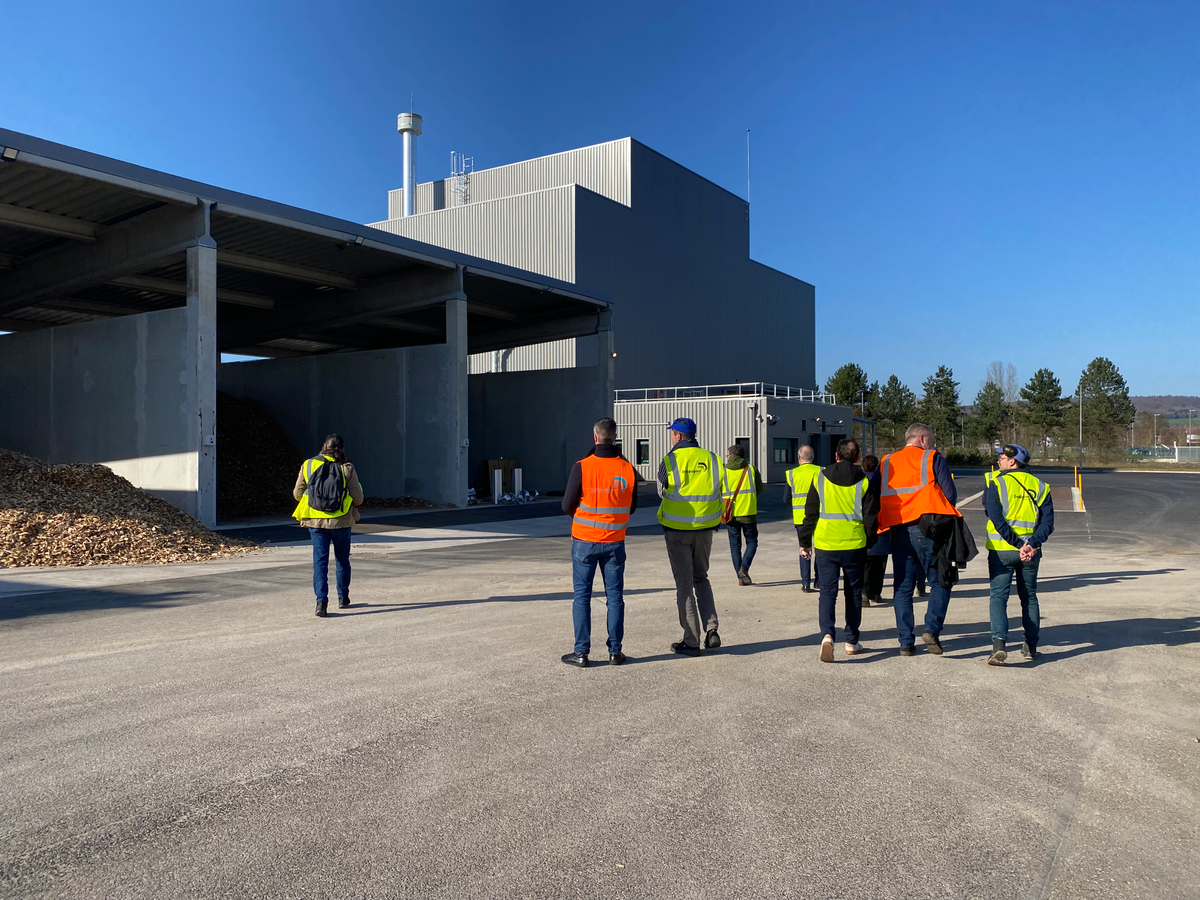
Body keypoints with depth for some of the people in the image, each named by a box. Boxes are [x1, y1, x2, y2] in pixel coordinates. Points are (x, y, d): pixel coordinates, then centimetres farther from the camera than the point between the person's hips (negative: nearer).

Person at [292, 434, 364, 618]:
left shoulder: (308, 465, 0)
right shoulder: (347, 468, -6)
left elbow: (297, 493, 7)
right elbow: (358, 499, -5)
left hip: (316, 521, 1)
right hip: (341, 521, 0)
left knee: (320, 561, 3)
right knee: (342, 560, 17)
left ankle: (321, 601, -9)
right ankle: (343, 598, 28)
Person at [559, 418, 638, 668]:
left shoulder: (582, 467, -14)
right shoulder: (627, 469, -4)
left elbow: (567, 505, -8)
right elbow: (631, 507, 6)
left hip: (585, 540, -2)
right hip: (614, 541, 2)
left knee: (582, 596, 7)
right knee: (615, 596, 10)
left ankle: (581, 652, 8)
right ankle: (615, 651, 14)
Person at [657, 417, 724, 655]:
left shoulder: (670, 461, -11)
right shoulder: (712, 459, 0)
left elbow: (661, 491, 3)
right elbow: (718, 493, 4)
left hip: (677, 529, -3)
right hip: (705, 528, 4)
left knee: (684, 584, 5)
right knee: (701, 578, 21)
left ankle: (691, 641, 8)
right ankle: (711, 630, 8)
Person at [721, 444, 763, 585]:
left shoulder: (723, 471, -2)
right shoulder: (752, 469, 0)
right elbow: (759, 489, 8)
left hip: (730, 514, 0)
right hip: (748, 512, 0)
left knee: (735, 545, 9)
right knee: (752, 542, 13)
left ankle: (741, 577, 7)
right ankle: (744, 568, -9)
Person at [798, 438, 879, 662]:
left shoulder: (820, 478, 1)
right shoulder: (865, 481, -1)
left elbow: (810, 513, 4)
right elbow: (871, 517, 1)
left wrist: (805, 541, 12)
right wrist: (869, 543, 14)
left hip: (825, 544, 0)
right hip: (854, 544, 0)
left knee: (827, 592, 2)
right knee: (854, 593, 13)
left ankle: (827, 634, -20)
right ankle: (852, 642, 20)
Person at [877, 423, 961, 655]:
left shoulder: (886, 463, 13)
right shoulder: (933, 458, 3)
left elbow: (876, 498, 10)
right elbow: (950, 494, -1)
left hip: (898, 531, 4)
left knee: (903, 588, 9)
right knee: (939, 582, 7)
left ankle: (906, 642, 7)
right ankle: (932, 629, -11)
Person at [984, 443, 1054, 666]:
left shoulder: (996, 483, -5)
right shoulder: (1039, 486, 7)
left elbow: (996, 519, -15)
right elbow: (1048, 522, -3)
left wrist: (1017, 544, -13)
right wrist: (1031, 544, -12)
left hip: (1001, 550, -3)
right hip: (1030, 551, 4)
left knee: (999, 597, -2)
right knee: (1029, 597, 17)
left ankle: (999, 644, -18)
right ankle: (1031, 646, 23)